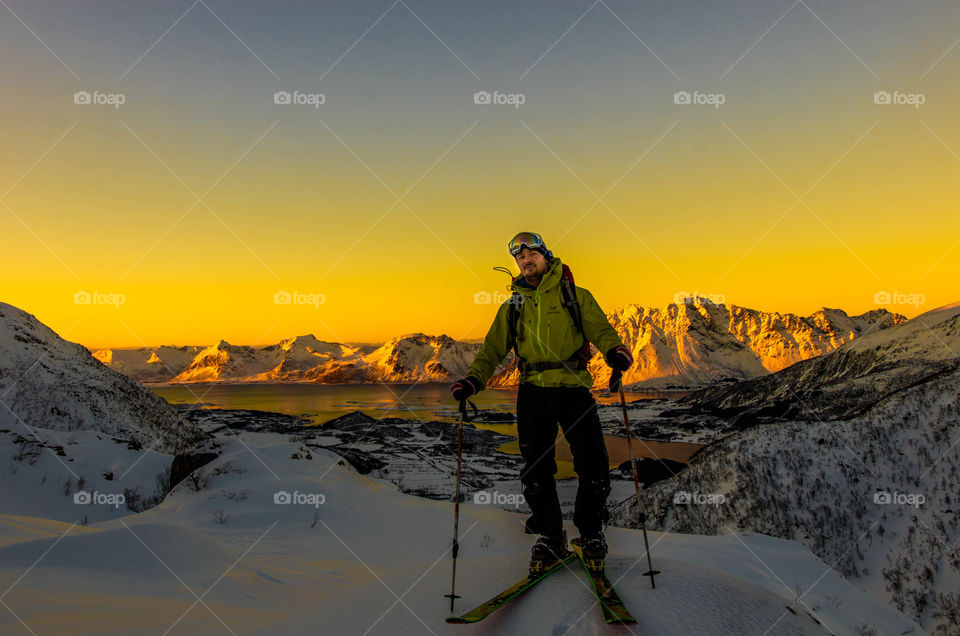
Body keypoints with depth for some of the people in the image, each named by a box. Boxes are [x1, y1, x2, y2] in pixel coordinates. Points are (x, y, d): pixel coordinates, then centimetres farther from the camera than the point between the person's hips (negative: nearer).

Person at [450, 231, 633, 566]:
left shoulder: (575, 296, 9)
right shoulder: (513, 305, 16)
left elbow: (599, 328, -2)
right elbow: (493, 349, 14)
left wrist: (614, 350, -24)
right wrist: (473, 379, -2)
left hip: (573, 387, -2)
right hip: (533, 391, 2)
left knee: (593, 466, -3)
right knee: (536, 469, 3)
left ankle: (591, 532, 19)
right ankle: (549, 536, 20)